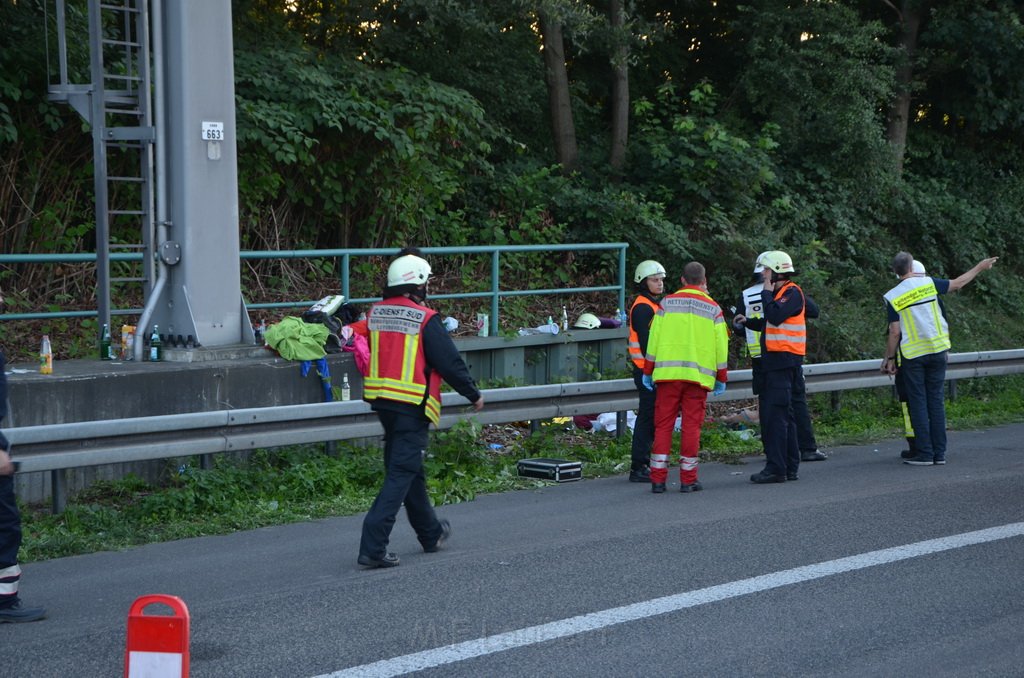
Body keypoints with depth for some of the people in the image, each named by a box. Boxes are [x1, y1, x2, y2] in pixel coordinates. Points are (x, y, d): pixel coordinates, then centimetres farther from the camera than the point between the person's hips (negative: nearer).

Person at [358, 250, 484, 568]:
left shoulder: (375, 313, 5)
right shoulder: (426, 319, -13)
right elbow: (449, 361, -9)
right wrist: (473, 394, 3)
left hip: (381, 400, 8)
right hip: (412, 404, -7)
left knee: (409, 469, 20)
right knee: (401, 473, -5)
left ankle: (431, 533, 36)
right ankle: (373, 546, -12)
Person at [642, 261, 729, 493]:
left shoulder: (667, 303, 5)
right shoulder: (712, 308, 4)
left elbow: (654, 339, 5)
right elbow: (721, 346, 5)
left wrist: (648, 371, 12)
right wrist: (721, 378, 14)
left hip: (668, 372, 1)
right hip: (699, 375, 0)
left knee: (663, 425, 3)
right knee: (691, 426, 4)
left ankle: (658, 479, 1)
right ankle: (688, 480, 6)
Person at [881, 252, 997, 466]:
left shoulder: (892, 297, -6)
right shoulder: (928, 283, -1)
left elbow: (894, 332, -7)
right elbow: (957, 283, 13)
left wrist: (890, 358, 3)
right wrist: (979, 267, 28)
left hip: (912, 354, -2)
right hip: (937, 351, 2)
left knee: (918, 402, 1)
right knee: (936, 400, 7)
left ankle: (924, 453, -3)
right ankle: (939, 453, 6)